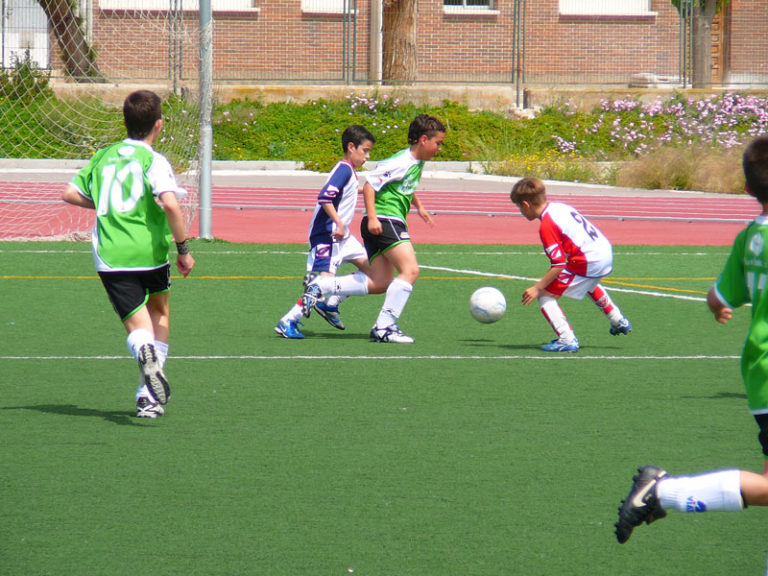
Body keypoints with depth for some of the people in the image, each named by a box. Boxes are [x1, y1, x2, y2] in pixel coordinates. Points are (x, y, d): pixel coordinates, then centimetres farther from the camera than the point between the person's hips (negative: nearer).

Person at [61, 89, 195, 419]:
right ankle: (149, 396, 17)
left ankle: (145, 352, -42)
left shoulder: (103, 157, 12)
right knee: (159, 311, 24)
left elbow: (69, 194, 17)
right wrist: (184, 249, -10)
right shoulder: (153, 161, -4)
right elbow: (170, 204, -18)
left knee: (138, 326, -2)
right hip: (150, 253, -2)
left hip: (109, 257, 2)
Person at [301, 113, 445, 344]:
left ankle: (320, 286, 9)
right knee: (410, 270, -19)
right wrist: (372, 217, -23)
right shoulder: (402, 162, -14)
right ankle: (384, 327, -20)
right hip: (385, 219, -10)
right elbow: (370, 184, -17)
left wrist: (418, 206, 36)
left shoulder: (417, 163, 16)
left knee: (379, 284, 5)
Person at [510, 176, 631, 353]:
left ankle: (567, 340, -10)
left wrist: (537, 288, -15)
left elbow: (559, 264, -20)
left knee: (545, 295, -4)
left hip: (588, 264, -10)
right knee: (589, 284, 42)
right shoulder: (560, 206, 11)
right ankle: (618, 321, 53)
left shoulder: (547, 226, -16)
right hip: (606, 252, 10)